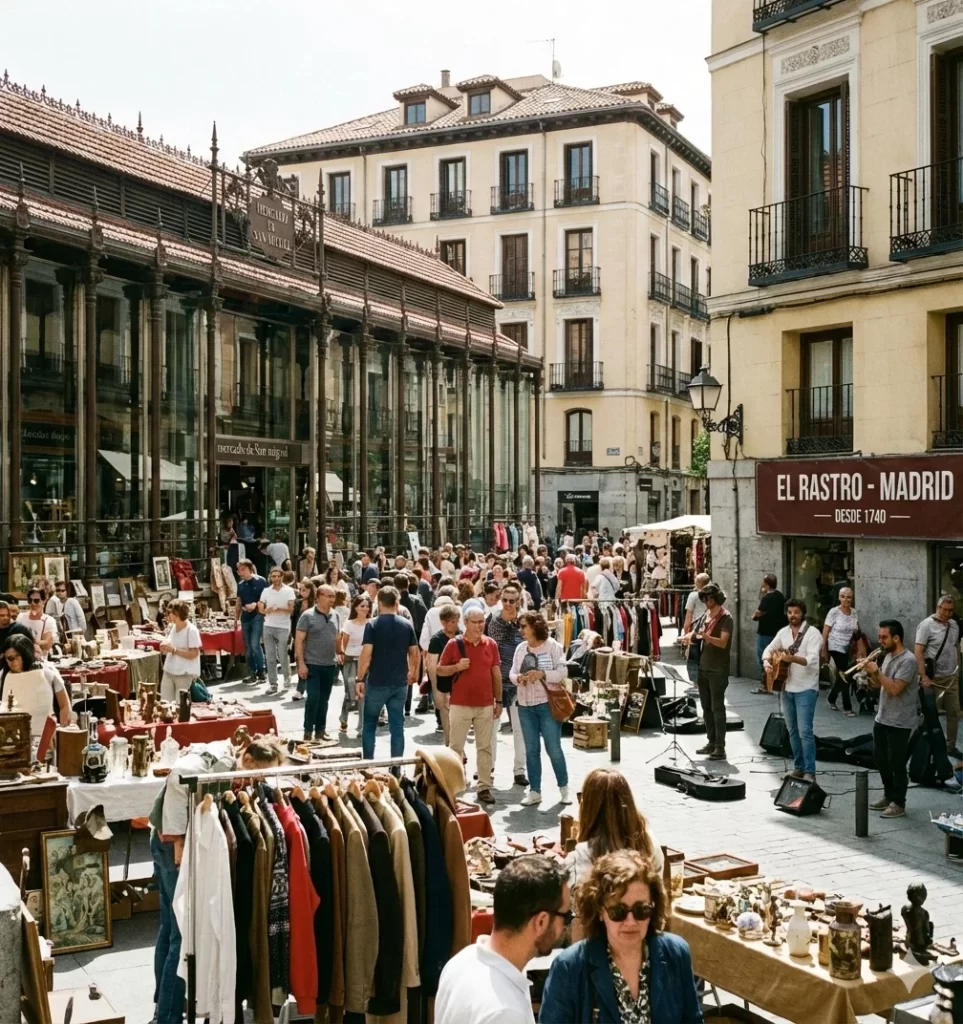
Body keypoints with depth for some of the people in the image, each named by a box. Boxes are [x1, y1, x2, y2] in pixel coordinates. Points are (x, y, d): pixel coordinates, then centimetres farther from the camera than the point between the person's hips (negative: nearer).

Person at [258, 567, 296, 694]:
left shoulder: (288, 591, 0)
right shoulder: (266, 591, 8)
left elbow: (291, 608, -9)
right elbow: (260, 608, 4)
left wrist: (278, 609, -24)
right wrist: (266, 610, -18)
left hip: (283, 627, -3)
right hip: (268, 626, 3)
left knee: (283, 656, -1)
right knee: (270, 657, 1)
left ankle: (286, 676, 23)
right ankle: (272, 684, 5)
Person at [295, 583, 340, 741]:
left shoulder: (334, 615, 8)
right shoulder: (308, 616, -9)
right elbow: (299, 640, -10)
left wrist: (338, 654, 12)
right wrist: (301, 663, -15)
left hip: (330, 665, 5)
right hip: (313, 664, -5)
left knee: (324, 699, 11)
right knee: (313, 698, -7)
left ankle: (320, 730, 20)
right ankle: (308, 730, 3)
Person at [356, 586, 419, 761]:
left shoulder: (373, 625, -9)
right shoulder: (407, 625, 2)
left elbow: (366, 654, -15)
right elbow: (414, 652, 8)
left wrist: (360, 679, -8)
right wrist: (413, 673, 24)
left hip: (377, 682, -3)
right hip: (400, 683, 3)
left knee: (369, 724, 12)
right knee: (397, 725, 7)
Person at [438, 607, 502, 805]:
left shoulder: (491, 644, 3)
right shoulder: (454, 644, -4)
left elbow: (496, 674, 9)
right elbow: (439, 670, 2)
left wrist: (499, 701, 8)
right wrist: (457, 667, -17)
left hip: (486, 705, 2)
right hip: (460, 704, -2)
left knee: (485, 747, 7)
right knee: (455, 747, 2)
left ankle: (484, 787, 13)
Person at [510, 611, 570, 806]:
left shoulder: (553, 646, -6)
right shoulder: (521, 648, 8)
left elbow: (562, 672, -11)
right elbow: (512, 673, 7)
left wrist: (542, 674, -24)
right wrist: (518, 678, -15)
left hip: (548, 704, -5)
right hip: (525, 705, 5)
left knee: (554, 748, -1)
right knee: (531, 750, 8)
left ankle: (564, 788, 15)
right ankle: (534, 791, 14)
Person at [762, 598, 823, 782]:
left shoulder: (812, 633, -12)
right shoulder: (783, 632, 8)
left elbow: (812, 659, -24)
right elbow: (769, 649, 18)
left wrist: (792, 658, -40)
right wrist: (767, 662, -4)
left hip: (806, 689, -7)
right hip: (787, 688, 7)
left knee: (805, 731, -10)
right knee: (792, 730, 12)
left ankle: (810, 772, -6)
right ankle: (799, 767, 23)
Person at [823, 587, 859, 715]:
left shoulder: (854, 612, 2)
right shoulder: (834, 612, -13)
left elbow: (856, 630, 16)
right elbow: (825, 632, -11)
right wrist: (824, 651, -12)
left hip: (848, 648, 6)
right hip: (836, 648, -6)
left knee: (841, 675, 14)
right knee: (844, 675, -7)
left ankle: (831, 698, 36)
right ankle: (847, 707, 2)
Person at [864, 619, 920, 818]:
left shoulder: (908, 660, -19)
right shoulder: (888, 656, 9)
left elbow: (895, 689, -25)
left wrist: (876, 671, -21)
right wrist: (870, 673, -4)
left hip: (899, 722, -9)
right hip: (882, 718, 9)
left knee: (896, 763, 0)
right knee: (880, 758, 16)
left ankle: (899, 804, 11)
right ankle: (888, 796, 31)